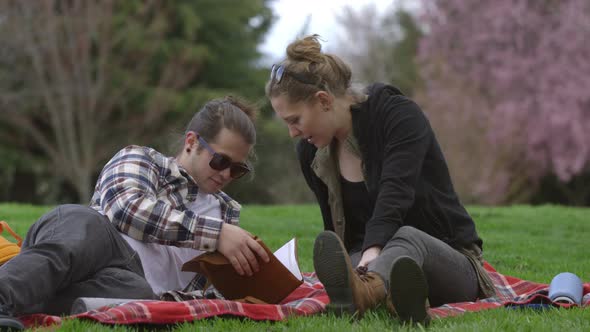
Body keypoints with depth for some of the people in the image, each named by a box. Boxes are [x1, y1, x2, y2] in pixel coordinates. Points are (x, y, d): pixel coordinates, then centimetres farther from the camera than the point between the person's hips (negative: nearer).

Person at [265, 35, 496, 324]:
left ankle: (362, 290, -76)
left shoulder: (399, 115, -14)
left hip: (450, 260, -4)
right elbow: (339, 231, 10)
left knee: (407, 238, -40)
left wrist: (374, 251, -48)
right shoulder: (311, 153, 4)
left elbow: (395, 193, -31)